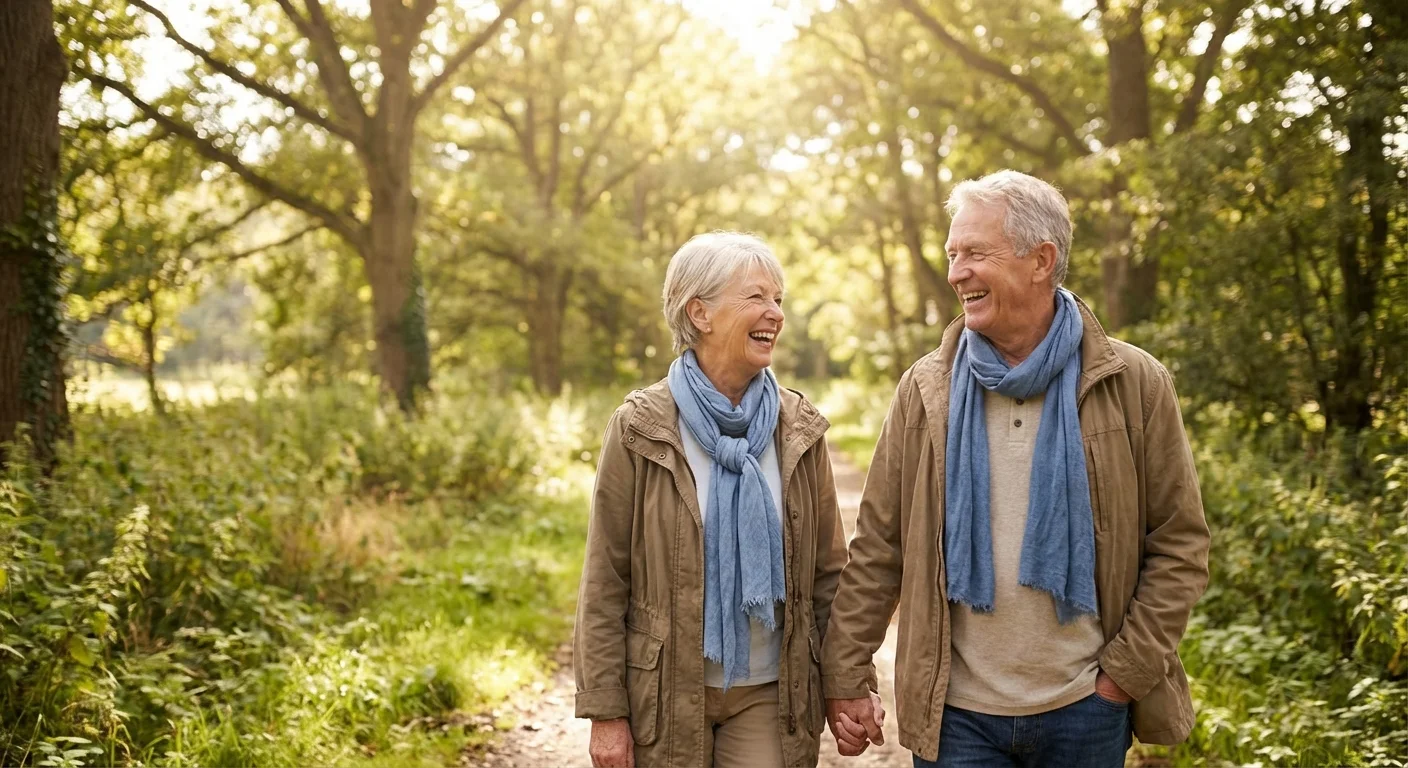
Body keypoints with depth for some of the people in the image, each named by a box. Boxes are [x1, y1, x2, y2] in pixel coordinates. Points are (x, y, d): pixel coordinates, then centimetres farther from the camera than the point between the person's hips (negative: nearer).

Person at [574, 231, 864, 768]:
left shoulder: (799, 430, 1)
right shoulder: (640, 429, -7)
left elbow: (828, 571, 6)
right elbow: (604, 581, -6)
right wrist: (605, 710, -8)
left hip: (769, 697, 2)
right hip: (666, 697, -2)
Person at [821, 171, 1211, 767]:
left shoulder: (1133, 385, -3)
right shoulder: (925, 392, 1)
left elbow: (1179, 545, 0)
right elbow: (878, 548, 2)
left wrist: (1128, 671, -6)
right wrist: (846, 676, -1)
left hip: (1086, 712, 0)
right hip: (956, 714, 1)